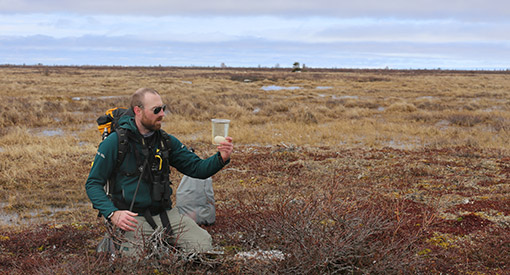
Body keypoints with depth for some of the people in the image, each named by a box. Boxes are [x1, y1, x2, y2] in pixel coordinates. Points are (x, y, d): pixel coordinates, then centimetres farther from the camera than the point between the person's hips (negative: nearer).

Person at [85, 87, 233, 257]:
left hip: (164, 213, 4)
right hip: (133, 218, -4)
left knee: (203, 243, -15)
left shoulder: (167, 141, 8)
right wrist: (112, 213, -22)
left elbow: (197, 168, 7)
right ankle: (116, 243, 8)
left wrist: (221, 158, -14)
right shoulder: (115, 142, -7)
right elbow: (93, 184, -5)